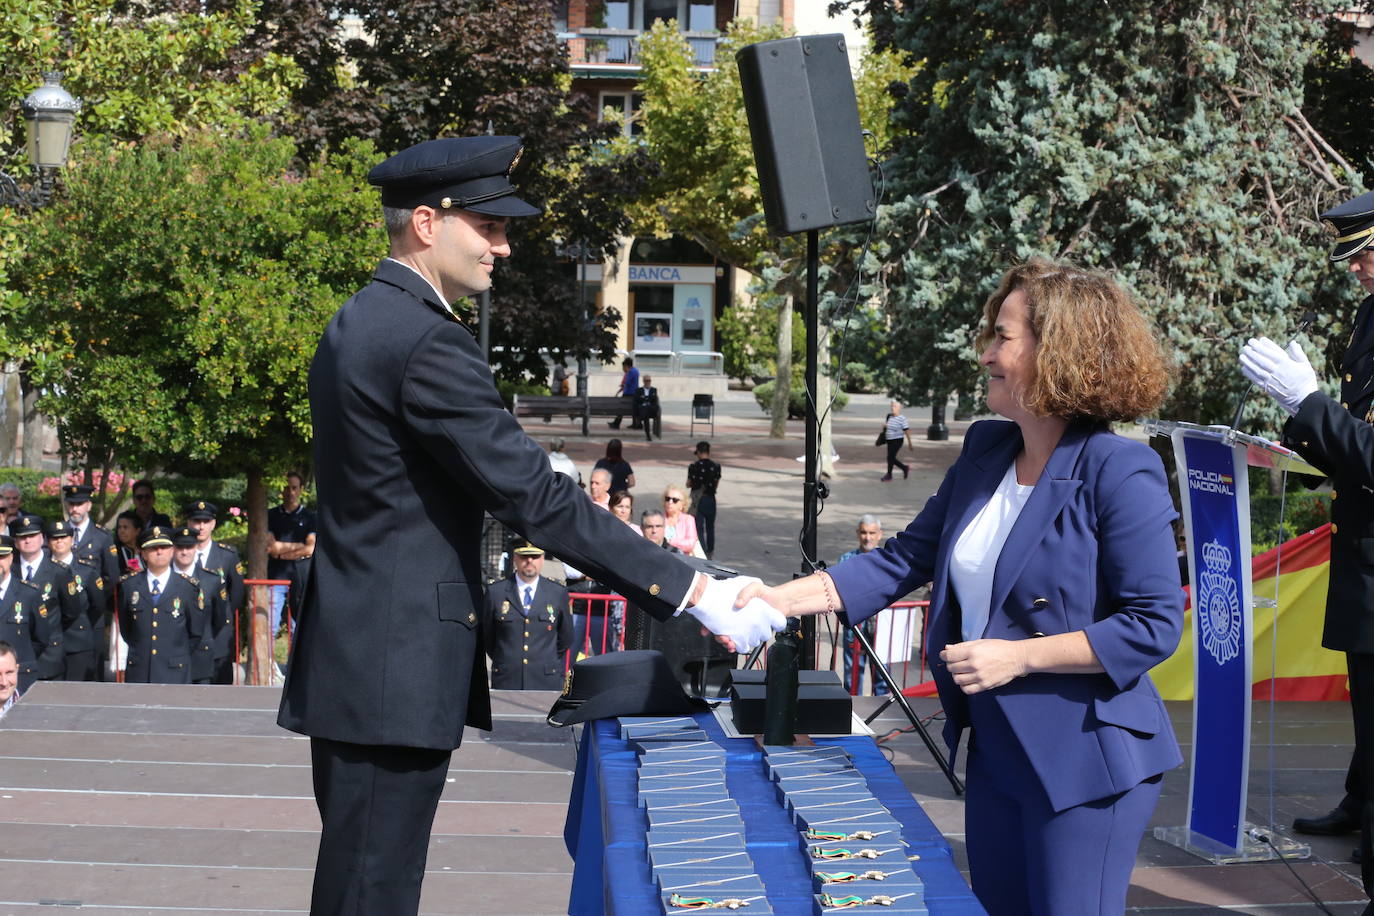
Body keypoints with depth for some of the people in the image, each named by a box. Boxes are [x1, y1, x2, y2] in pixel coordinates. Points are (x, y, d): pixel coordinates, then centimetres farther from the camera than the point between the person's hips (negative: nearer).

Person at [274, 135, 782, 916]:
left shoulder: (358, 324, 13)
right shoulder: (427, 340, -18)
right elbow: (536, 498, -22)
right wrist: (693, 592, -21)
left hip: (356, 653, 10)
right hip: (396, 665, -10)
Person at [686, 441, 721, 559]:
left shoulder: (693, 467, -13)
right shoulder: (716, 467, -6)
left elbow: (689, 484, -3)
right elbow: (716, 484, 2)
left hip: (697, 500, -3)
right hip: (710, 499, 3)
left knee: (699, 528, 1)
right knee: (710, 527, 21)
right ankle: (710, 553, 36)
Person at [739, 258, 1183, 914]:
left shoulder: (1121, 472, -18)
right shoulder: (985, 449, 5)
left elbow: (1155, 625, -19)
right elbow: (906, 558, 8)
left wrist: (1016, 657, -21)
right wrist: (784, 597, -2)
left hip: (1083, 762, -7)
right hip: (995, 753, 7)